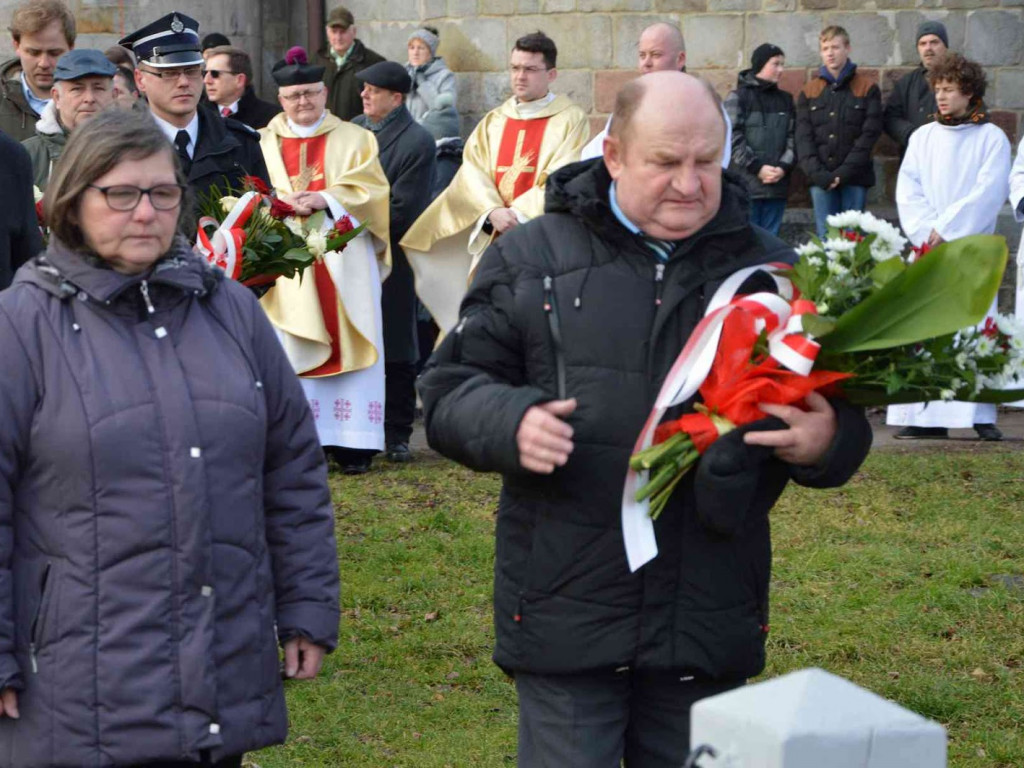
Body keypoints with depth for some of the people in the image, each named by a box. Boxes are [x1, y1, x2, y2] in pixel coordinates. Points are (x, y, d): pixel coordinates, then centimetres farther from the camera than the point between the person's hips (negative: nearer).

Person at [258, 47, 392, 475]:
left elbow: (369, 191, 0)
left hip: (343, 260, -1)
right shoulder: (267, 143, 12)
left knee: (347, 344, -4)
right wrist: (288, 205, -14)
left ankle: (352, 443, -2)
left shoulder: (355, 140, 11)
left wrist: (324, 200, -15)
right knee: (295, 352, -5)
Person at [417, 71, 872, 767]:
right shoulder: (531, 259, 3)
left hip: (709, 624, 2)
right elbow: (449, 390, 3)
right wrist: (509, 423, -19)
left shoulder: (771, 269, 7)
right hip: (566, 618, -2)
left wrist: (826, 441, -13)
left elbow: (844, 413, 12)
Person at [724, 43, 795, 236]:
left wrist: (784, 166, -7)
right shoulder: (738, 97, -1)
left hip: (777, 184, 4)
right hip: (746, 183, -4)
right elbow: (733, 139, -8)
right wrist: (757, 167, -14)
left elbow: (792, 137, 10)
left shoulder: (785, 100, 15)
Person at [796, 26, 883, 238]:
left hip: (855, 179, -2)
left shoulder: (867, 88, 5)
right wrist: (817, 173, -10)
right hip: (820, 180, 2)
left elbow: (870, 134, -3)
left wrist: (845, 172, -11)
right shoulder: (809, 91, 12)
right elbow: (803, 138, 5)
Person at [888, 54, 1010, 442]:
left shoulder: (991, 138, 3)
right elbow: (907, 190, 6)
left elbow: (988, 192, -6)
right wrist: (926, 232, -9)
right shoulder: (923, 137, 14)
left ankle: (980, 415, -6)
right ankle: (926, 415, -2)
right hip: (926, 248, 3)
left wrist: (946, 229, -11)